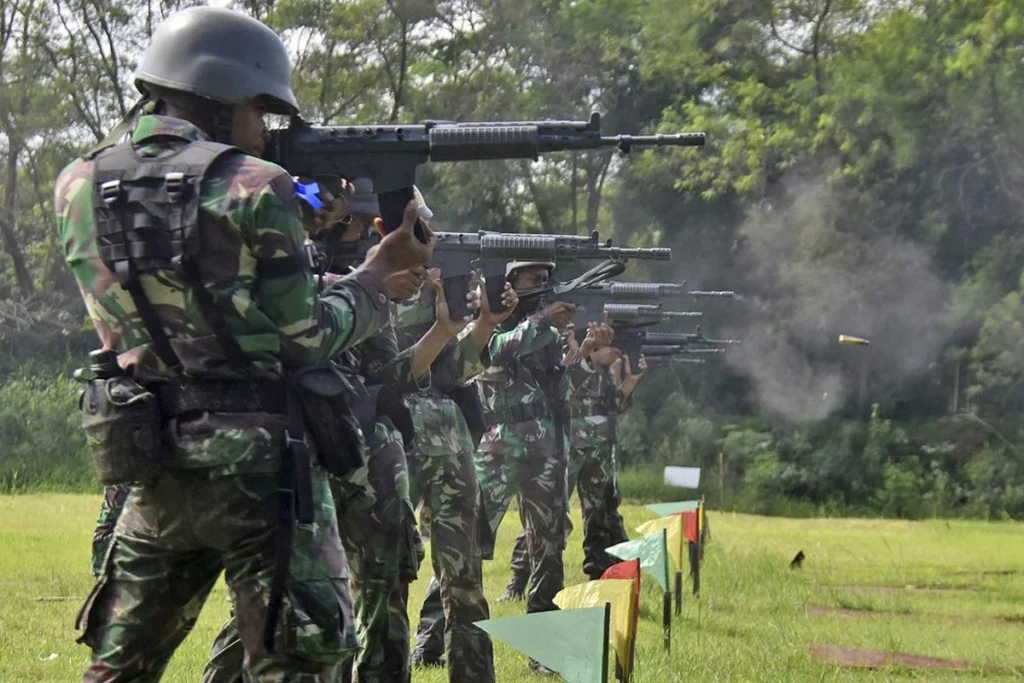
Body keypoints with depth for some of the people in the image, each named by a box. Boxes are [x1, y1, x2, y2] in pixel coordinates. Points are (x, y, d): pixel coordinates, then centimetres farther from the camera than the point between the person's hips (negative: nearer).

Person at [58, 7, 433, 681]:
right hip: (260, 466, -5)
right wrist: (381, 270, 8)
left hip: (152, 470, 5)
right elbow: (302, 338, -6)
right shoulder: (255, 189, -10)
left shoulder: (80, 187, 4)